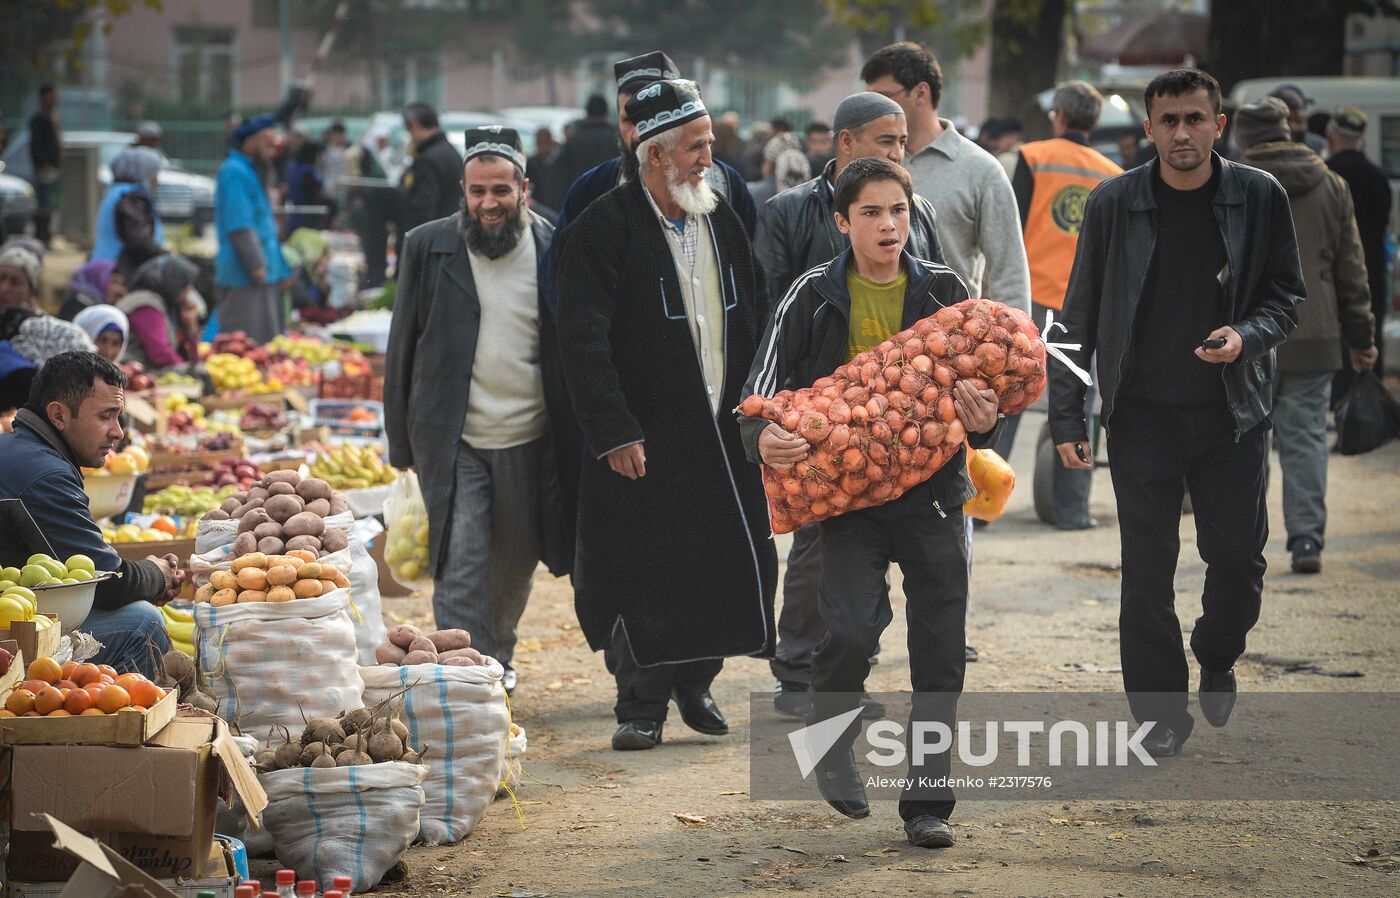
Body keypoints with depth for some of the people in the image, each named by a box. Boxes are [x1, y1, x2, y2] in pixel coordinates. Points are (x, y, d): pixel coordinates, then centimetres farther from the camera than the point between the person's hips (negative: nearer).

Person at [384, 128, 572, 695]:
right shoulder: (429, 247, -2)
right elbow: (403, 348, 4)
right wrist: (400, 438, 3)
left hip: (528, 438, 2)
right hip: (452, 440, -2)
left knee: (515, 564, 16)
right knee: (460, 565, -11)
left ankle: (498, 658, 39)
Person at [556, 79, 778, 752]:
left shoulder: (721, 218, 10)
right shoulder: (607, 225, -12)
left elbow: (752, 318, 19)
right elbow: (583, 338, -16)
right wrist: (614, 433, -19)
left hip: (723, 435, 6)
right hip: (645, 438, -6)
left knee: (724, 564, 6)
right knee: (642, 571, -2)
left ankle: (695, 684, 24)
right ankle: (641, 706, 11)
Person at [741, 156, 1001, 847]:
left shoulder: (945, 292, 5)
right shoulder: (815, 298, 1)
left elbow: (984, 388, 12)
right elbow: (763, 392, 0)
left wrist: (984, 423, -12)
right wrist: (764, 438, -22)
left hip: (934, 488, 2)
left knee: (940, 653, 3)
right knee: (852, 630, -18)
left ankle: (926, 802, 16)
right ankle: (830, 740, 13)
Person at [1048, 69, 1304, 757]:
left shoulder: (1259, 198, -2)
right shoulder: (1113, 203, -3)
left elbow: (1287, 293, 7)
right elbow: (1079, 317, 2)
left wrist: (1248, 335, -15)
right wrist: (1066, 417, 0)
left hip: (1233, 414, 1)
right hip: (1142, 416, -1)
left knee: (1239, 557, 8)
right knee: (1147, 570, 1)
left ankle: (1217, 660, 37)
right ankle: (1160, 710, 12)